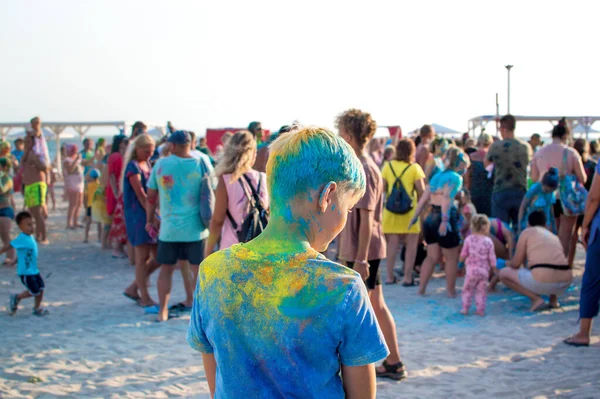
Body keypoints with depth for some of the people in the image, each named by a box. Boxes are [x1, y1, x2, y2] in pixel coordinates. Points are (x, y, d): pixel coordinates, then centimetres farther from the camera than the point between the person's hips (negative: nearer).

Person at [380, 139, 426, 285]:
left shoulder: (388, 166, 2)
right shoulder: (414, 168, -6)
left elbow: (382, 188, 0)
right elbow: (421, 190, -8)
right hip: (410, 211, -3)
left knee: (392, 244, 7)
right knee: (411, 245, 4)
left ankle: (390, 276, 8)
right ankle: (407, 277, 2)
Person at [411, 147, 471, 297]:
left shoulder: (437, 176, 16)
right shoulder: (455, 177, -8)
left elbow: (424, 198, 15)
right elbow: (447, 198, -22)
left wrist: (415, 216, 18)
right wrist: (445, 220, -30)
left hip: (431, 219, 7)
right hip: (444, 219, -7)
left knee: (432, 257, 15)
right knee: (452, 258, 6)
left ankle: (421, 288, 12)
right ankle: (451, 291, 12)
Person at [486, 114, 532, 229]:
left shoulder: (495, 146, -7)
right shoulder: (525, 147, 0)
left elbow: (486, 163, 10)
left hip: (500, 193, -2)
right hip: (520, 192, 2)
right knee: (520, 228, 9)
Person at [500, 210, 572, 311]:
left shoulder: (527, 232, 11)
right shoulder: (554, 237, 26)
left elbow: (516, 263, 7)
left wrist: (509, 263, 33)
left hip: (543, 281, -6)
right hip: (565, 282, 6)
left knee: (503, 273, 15)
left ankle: (536, 299, -1)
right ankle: (554, 299, 17)